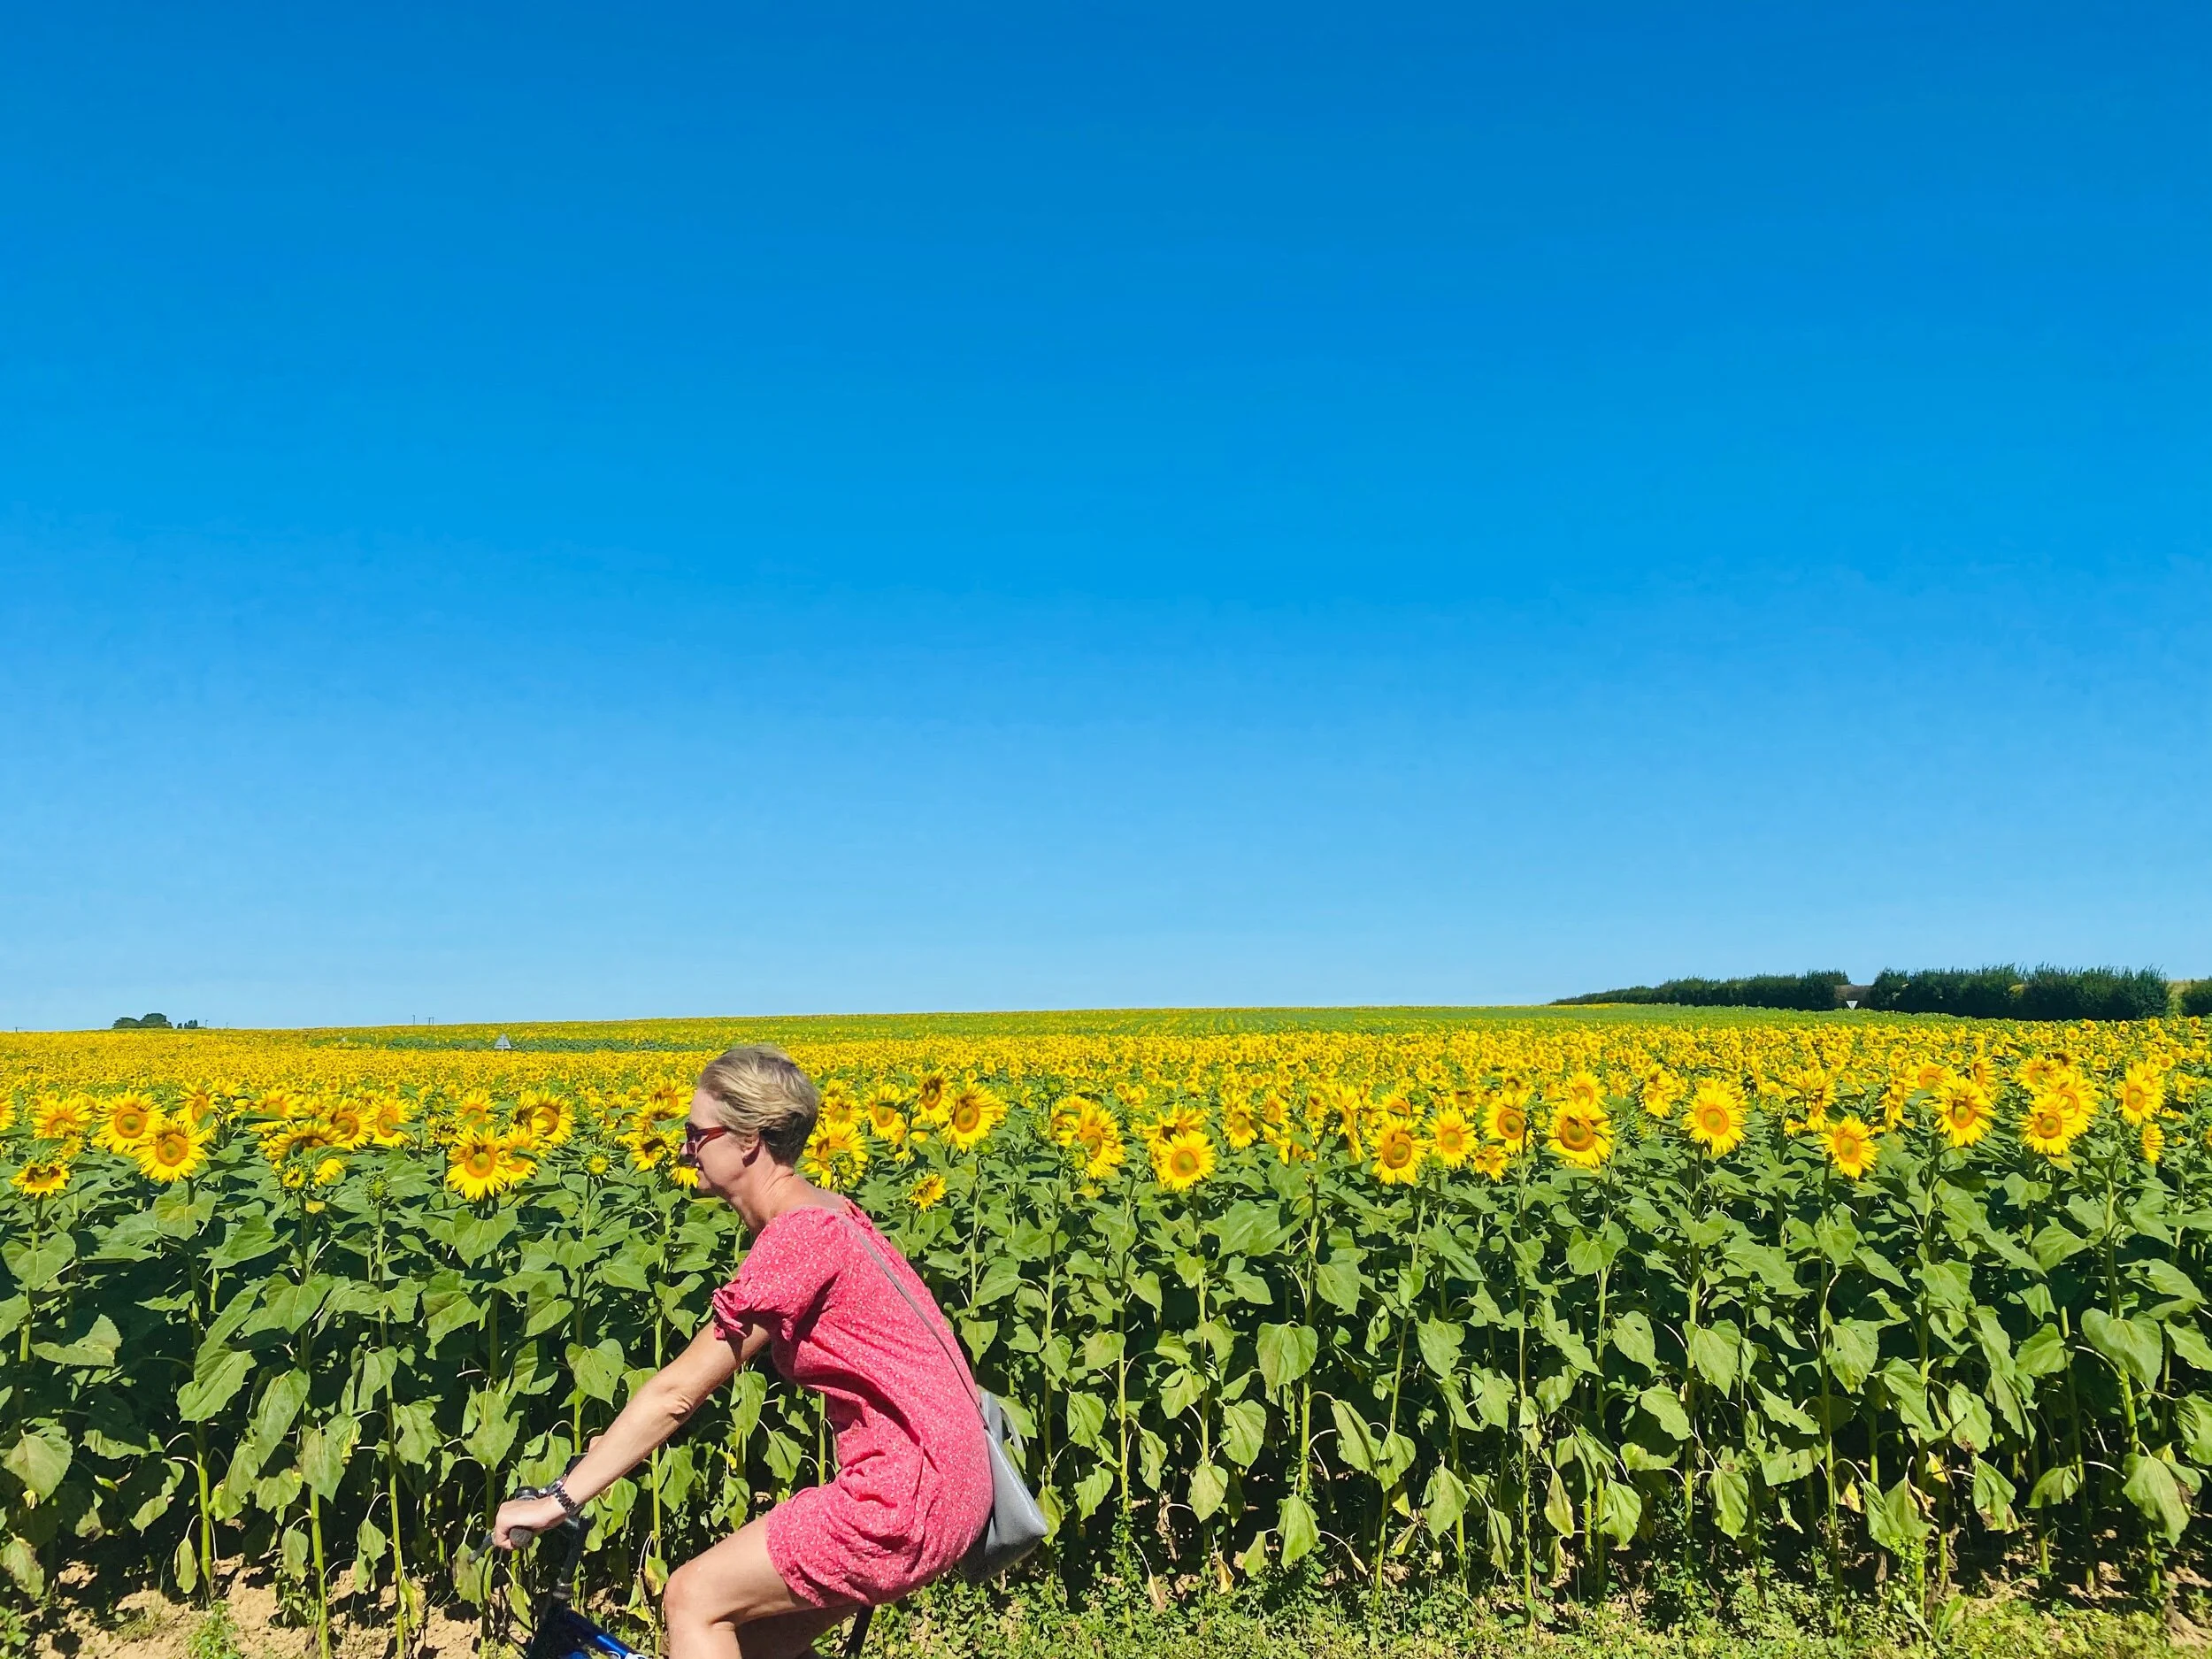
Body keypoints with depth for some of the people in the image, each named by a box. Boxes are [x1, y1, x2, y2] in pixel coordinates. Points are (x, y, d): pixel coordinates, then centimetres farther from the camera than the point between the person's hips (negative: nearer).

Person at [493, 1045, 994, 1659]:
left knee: (695, 1598, -1)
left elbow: (678, 1388, -15)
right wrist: (625, 1443, 19)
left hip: (912, 1494, -9)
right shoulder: (821, 1210, 11)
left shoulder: (801, 1234, -18)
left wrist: (558, 1499, -7)